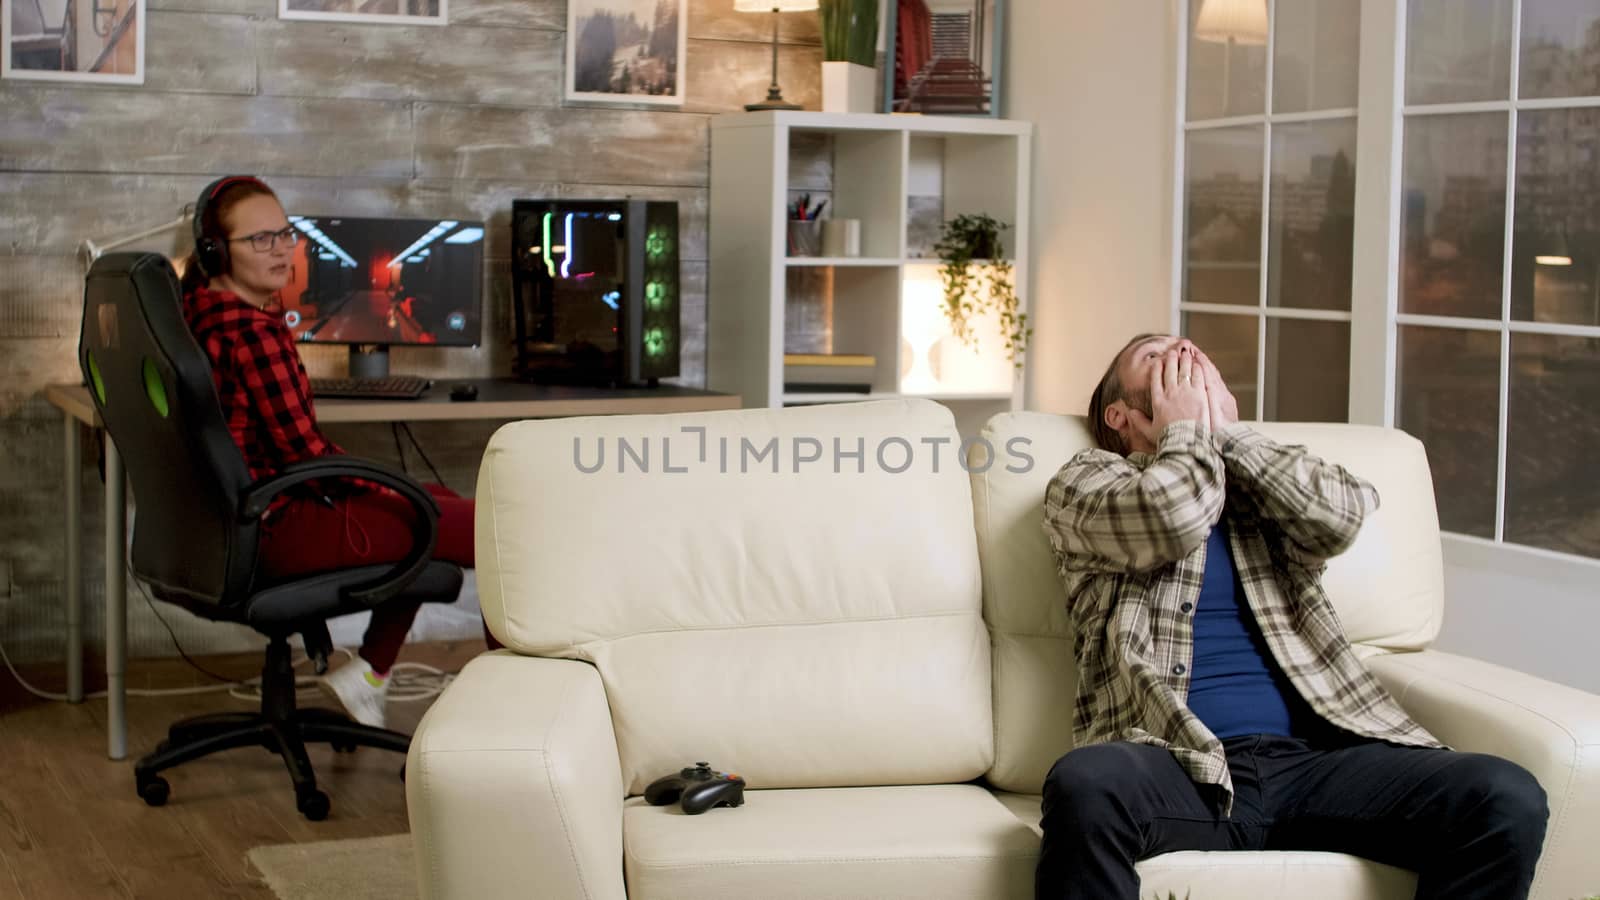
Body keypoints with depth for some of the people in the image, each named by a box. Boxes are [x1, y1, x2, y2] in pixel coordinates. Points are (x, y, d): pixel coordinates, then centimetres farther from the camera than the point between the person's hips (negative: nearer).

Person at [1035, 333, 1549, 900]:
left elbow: (1338, 514, 3)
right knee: (1085, 785, -40)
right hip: (1174, 760, -4)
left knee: (1508, 799, -21)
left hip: (1308, 757, 4)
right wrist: (1185, 428, 12)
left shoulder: (1267, 484, 27)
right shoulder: (1087, 480, 16)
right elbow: (1172, 517, -7)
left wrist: (1222, 428, 11)